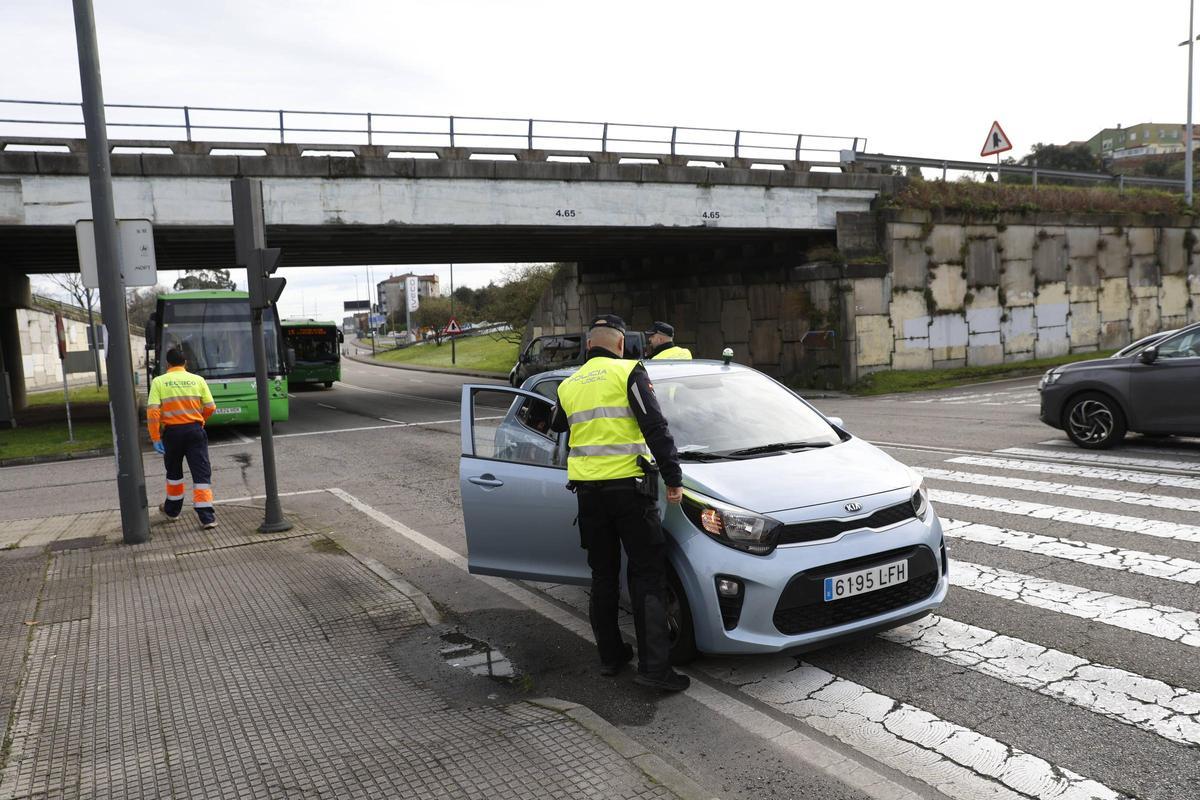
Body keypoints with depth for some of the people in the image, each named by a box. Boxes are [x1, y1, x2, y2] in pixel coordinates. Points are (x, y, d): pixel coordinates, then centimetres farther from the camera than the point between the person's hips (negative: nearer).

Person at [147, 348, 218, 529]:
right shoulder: (198, 380, 1)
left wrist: (155, 438, -7)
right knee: (201, 473, -1)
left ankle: (172, 509, 35)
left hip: (172, 432, 0)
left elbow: (152, 412, -10)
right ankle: (207, 516, -9)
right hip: (195, 431, 0)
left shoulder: (159, 382, -2)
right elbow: (210, 407, 2)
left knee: (174, 472, 20)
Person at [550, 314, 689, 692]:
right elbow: (655, 427, -11)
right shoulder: (628, 373, -4)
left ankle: (610, 656, 21)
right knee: (647, 575, 0)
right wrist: (674, 478, -8)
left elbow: (557, 427, 29)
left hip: (587, 489, 5)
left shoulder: (569, 385, 12)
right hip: (628, 485, -5)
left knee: (603, 575, 15)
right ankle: (653, 665, -4)